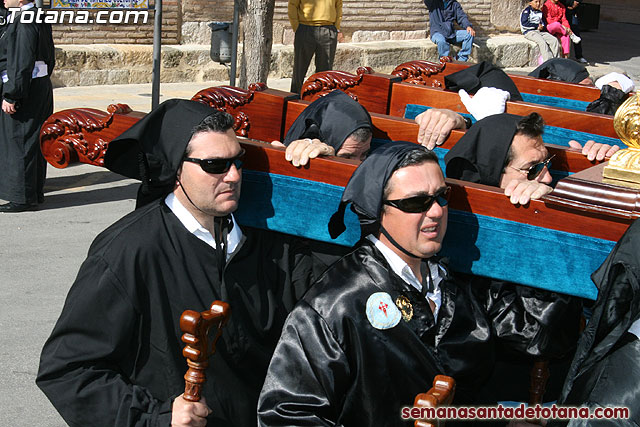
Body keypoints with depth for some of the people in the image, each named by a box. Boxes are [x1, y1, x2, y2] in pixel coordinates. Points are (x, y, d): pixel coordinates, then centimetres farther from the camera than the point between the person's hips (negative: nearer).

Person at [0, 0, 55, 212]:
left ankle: (23, 197, 0)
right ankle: (35, 192, 23)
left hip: (24, 90, -10)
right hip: (41, 87, 10)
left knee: (19, 142, -4)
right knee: (33, 143, 15)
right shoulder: (40, 19, 13)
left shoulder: (24, 22, -18)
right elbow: (49, 60, 18)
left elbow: (21, 64, -22)